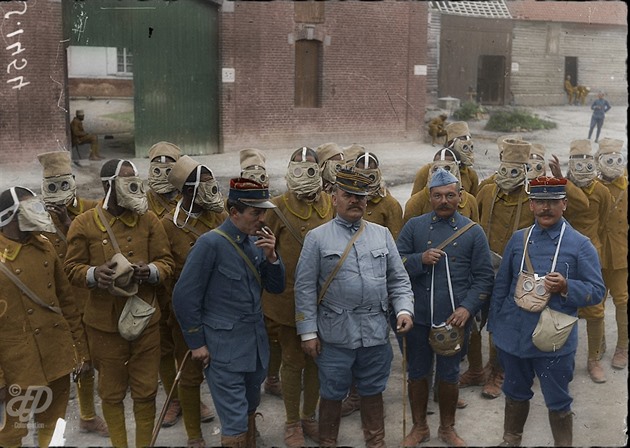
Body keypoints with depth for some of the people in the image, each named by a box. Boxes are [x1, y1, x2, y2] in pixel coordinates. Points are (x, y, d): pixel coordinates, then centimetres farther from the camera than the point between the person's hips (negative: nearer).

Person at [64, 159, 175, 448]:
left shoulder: (148, 220, 0)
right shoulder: (84, 224, -4)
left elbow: (166, 262, 3)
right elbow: (72, 268, 0)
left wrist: (149, 271, -19)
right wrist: (94, 273, -20)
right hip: (105, 322, -1)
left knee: (145, 390, 9)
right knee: (112, 391, 13)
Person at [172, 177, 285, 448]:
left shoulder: (256, 241, 5)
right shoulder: (210, 243, -15)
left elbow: (276, 288, 9)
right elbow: (184, 297, -13)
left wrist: (271, 256, -8)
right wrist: (196, 343, -9)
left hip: (257, 343, 7)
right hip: (224, 348, -7)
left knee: (249, 411, 21)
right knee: (235, 421, -2)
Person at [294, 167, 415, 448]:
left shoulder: (382, 234, 7)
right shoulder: (317, 238, -3)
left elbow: (398, 280, 9)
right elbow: (305, 288, -4)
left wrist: (404, 309, -7)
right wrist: (308, 332, -6)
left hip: (376, 332, 3)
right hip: (335, 333, -2)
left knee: (372, 392, 16)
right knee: (332, 394, 11)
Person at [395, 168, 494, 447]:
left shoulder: (473, 232, 1)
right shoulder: (414, 226, 2)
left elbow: (484, 277, -1)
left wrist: (468, 308, -13)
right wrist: (420, 259, -18)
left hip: (454, 319, -1)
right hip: (417, 318, 1)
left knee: (448, 376, 12)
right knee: (417, 374, 13)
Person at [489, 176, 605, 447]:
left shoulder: (580, 245, -6)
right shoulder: (518, 239, 4)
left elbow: (597, 292, -6)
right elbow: (501, 285, 10)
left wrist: (566, 287, -24)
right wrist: (494, 325, 9)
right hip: (513, 336, 4)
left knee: (558, 403, 10)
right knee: (515, 394, 21)